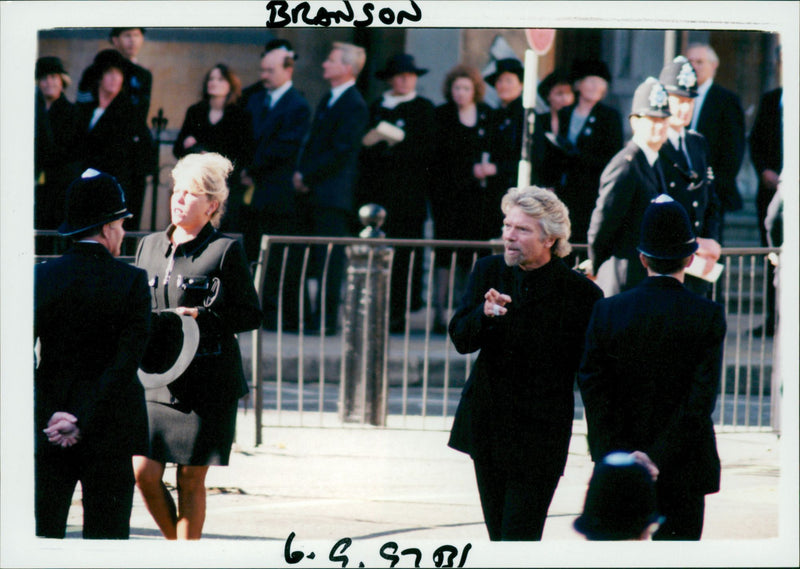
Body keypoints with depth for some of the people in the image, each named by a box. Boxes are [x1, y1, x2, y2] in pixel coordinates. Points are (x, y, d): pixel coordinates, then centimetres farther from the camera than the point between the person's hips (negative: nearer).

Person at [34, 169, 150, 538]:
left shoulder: (42, 278, -1)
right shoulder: (131, 282, -7)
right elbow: (126, 362, -12)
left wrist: (50, 417, -4)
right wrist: (85, 423, -10)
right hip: (110, 431, -2)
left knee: (43, 531, 5)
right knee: (106, 533, 4)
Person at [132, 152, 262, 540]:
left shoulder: (225, 251, -3)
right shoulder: (149, 246, 13)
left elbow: (251, 316, -3)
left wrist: (201, 318, -17)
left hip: (206, 384, -5)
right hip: (155, 381, 5)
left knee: (191, 480, 0)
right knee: (144, 472, -3)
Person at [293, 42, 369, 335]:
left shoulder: (354, 106, -11)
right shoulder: (327, 101, 19)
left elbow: (340, 153, -16)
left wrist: (307, 176, -12)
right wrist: (301, 174, 6)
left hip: (333, 195, -9)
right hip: (316, 195, 9)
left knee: (329, 258, -8)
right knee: (319, 257, 10)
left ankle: (326, 318, -7)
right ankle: (319, 316, 14)